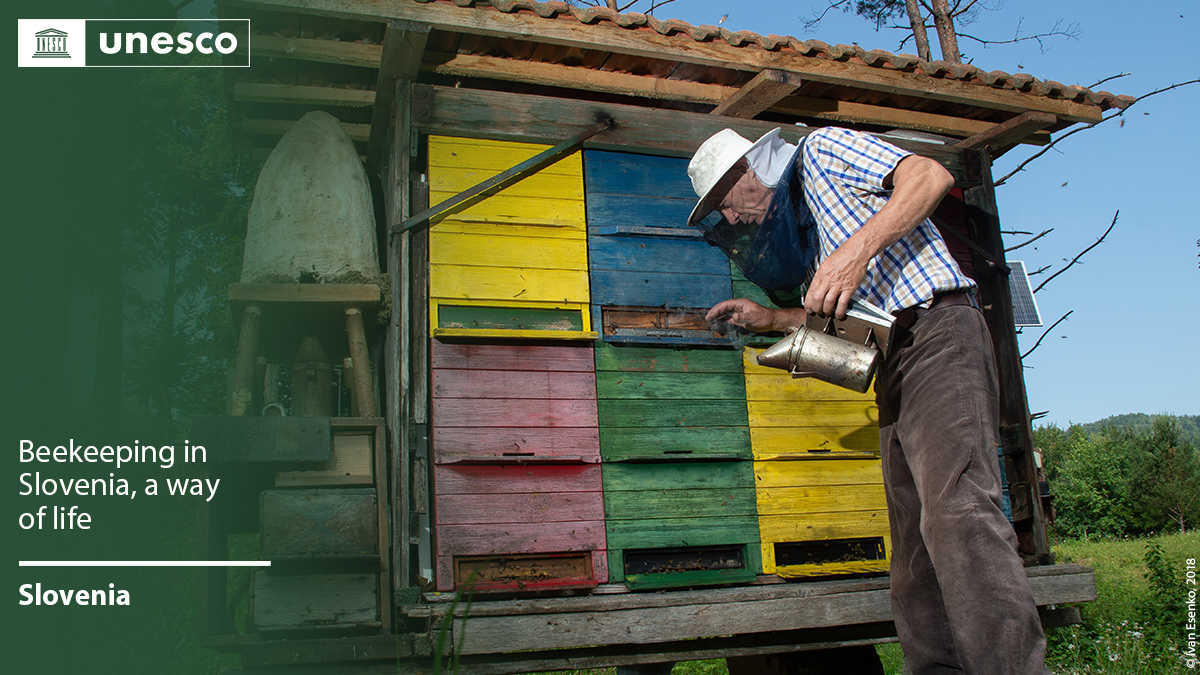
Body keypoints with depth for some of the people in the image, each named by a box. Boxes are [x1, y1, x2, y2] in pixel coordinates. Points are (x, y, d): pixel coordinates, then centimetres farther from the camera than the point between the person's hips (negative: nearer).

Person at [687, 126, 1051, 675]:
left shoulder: (822, 149, 6)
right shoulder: (801, 222, 29)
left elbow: (931, 176, -9)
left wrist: (859, 248, -17)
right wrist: (771, 319, 24)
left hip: (937, 332, -10)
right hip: (894, 364, 10)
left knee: (955, 511, -25)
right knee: (914, 545, 1)